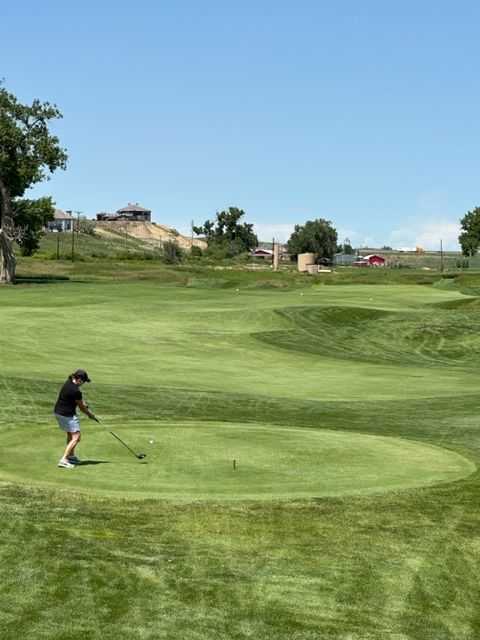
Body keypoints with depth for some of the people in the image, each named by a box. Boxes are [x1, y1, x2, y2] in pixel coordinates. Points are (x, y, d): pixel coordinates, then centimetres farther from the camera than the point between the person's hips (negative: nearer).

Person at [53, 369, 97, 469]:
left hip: (58, 412, 10)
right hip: (68, 415, -10)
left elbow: (81, 399, 10)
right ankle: (63, 460, -14)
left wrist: (84, 404, -6)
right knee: (76, 438, -6)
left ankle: (71, 456, 38)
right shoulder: (76, 392, -24)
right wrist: (90, 415, 6)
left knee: (70, 435, 25)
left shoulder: (69, 382, 2)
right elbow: (81, 407, -9)